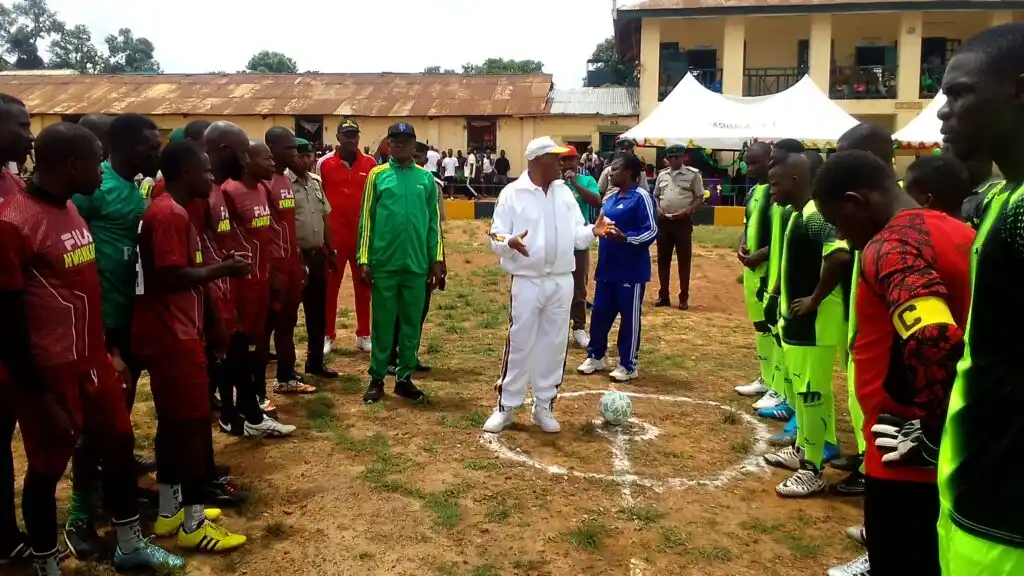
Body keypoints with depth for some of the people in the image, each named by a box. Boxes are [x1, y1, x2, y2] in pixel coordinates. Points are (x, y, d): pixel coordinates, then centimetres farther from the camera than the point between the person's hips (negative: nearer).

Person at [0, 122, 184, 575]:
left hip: (92, 361, 8)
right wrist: (40, 396, -16)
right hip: (50, 373, -8)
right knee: (47, 469, 9)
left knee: (119, 445, 17)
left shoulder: (70, 209, 8)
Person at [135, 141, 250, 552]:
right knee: (192, 423, -3)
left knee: (173, 421, 15)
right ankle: (193, 523, 7)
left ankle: (169, 512, 26)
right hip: (172, 335, -11)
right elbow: (171, 277, -24)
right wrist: (222, 268, -14)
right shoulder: (170, 214, -17)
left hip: (170, 331, 11)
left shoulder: (171, 211, 15)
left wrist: (216, 268, 9)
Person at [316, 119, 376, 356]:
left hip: (363, 234, 1)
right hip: (333, 235, -1)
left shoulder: (370, 164, 2)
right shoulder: (325, 163, -1)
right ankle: (328, 336, 16)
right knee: (330, 286, 6)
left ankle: (363, 336, 20)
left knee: (363, 286, 9)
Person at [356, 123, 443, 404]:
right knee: (382, 322, 6)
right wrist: (364, 259, -4)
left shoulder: (426, 178, 7)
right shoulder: (377, 175, 3)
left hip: (417, 263, 2)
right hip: (384, 262, -1)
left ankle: (404, 377, 20)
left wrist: (437, 260, 4)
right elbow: (366, 219, 2)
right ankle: (377, 378, 16)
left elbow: (434, 222, 8)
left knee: (412, 322, 9)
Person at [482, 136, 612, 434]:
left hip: (562, 281, 5)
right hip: (527, 282, -5)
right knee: (519, 345, 1)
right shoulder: (512, 193, -6)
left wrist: (592, 231, -9)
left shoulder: (565, 193, 9)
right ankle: (506, 407, 14)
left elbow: (576, 236, 11)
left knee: (554, 345, 10)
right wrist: (510, 242, -30)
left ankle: (544, 406, 22)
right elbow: (495, 238, -8)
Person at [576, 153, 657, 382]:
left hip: (631, 270, -8)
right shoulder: (610, 199, 13)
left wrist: (624, 238, -27)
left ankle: (628, 365, 14)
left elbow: (651, 232, -17)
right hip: (607, 268, 8)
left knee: (629, 317, 3)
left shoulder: (641, 197, -12)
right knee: (600, 313, 13)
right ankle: (595, 357, 28)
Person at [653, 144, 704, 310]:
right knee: (663, 259, 8)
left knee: (684, 260, 1)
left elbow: (700, 198, -2)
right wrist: (657, 209, -3)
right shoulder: (662, 175, 10)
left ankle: (684, 297, 9)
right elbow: (655, 196, 17)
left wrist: (687, 211, -16)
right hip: (664, 221, 4)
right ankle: (663, 295, 18)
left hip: (683, 221, -4)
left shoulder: (693, 174, -2)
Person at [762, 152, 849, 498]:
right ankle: (803, 449, 35)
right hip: (797, 320, 10)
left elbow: (840, 257, -34)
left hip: (815, 323, -10)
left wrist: (815, 300, -24)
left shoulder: (816, 215, -19)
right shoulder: (798, 214, 12)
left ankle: (813, 471, 7)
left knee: (811, 392, -3)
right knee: (801, 389, 20)